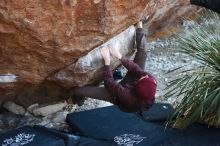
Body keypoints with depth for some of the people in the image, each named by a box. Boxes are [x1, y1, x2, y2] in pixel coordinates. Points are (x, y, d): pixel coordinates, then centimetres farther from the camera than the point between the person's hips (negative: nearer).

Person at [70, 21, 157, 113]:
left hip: (117, 97, -4)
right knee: (142, 52, -2)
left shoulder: (130, 98, -48)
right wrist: (120, 57, -33)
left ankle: (73, 94, 32)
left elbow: (109, 82, -38)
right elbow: (137, 69, -28)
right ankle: (139, 28, 23)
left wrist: (107, 61, -37)